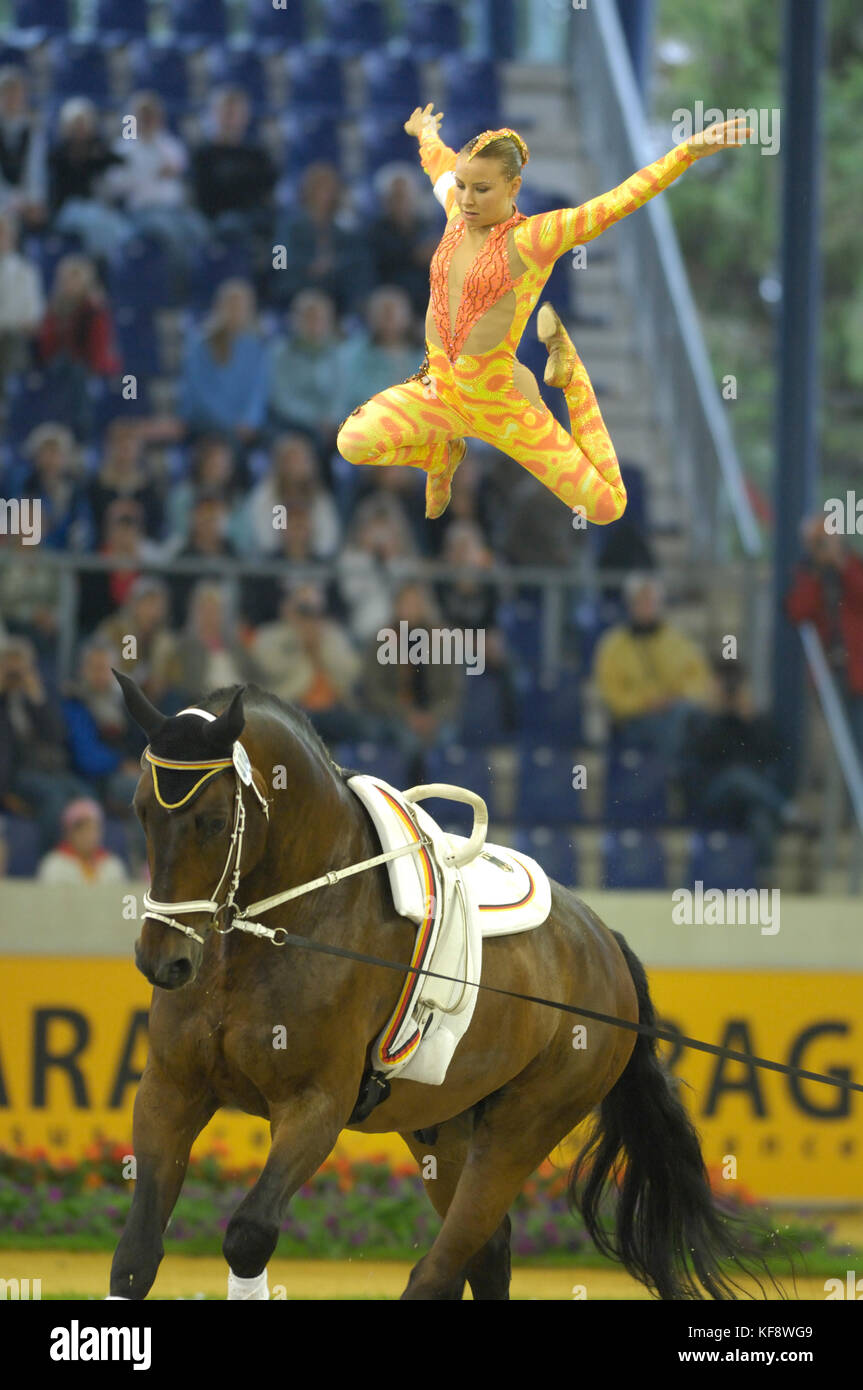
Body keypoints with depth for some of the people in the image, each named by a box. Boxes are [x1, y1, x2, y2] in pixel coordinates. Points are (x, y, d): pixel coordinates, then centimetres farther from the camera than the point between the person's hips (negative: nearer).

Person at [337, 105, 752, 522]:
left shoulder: (533, 238, -15)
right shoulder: (459, 213, 1)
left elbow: (619, 201, -24)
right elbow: (437, 157, 25)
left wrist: (689, 151, -36)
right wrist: (424, 131, 48)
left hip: (502, 404, -5)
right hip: (439, 390, 5)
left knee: (607, 507, -4)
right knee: (354, 443, -23)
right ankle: (441, 455, 13)